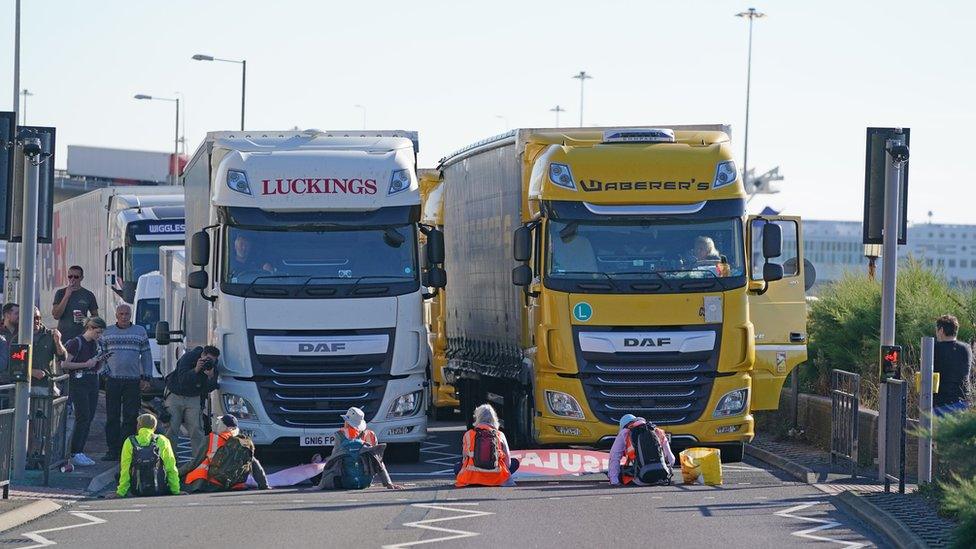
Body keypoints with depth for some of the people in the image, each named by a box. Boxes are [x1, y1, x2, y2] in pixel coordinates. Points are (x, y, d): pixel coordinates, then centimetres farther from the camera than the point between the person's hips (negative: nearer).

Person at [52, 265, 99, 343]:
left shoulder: (88, 295, 9)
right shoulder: (61, 293, 8)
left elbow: (95, 316, 17)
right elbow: (56, 316, -3)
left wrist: (86, 319, -6)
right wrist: (67, 296, -8)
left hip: (81, 337, 0)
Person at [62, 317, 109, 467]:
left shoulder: (95, 344, 15)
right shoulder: (76, 343, -9)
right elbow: (65, 364, -14)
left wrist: (100, 361, 3)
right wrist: (86, 364, -16)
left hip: (93, 384, 8)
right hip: (78, 383, -8)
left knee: (89, 419, 4)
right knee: (83, 417, -12)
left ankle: (80, 451, 8)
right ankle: (75, 453, -9)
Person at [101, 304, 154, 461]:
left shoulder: (140, 332, 9)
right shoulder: (107, 333, 10)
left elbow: (146, 356, 10)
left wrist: (146, 377, 3)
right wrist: (104, 373, 1)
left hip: (133, 381, -1)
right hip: (113, 380, 1)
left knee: (130, 418, -2)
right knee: (112, 417, 0)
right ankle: (113, 450, 3)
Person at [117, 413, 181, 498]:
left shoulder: (129, 442, -2)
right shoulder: (162, 441, -2)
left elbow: (125, 470, 0)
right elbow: (171, 469, 0)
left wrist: (121, 492, 8)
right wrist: (176, 491, 9)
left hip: (137, 492, 1)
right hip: (160, 491, -1)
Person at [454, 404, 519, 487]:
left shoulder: (468, 435, 2)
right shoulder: (500, 436, 2)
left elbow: (464, 459, 11)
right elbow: (507, 461, 8)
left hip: (471, 479, 0)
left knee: (457, 467, 33)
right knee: (515, 462, 23)